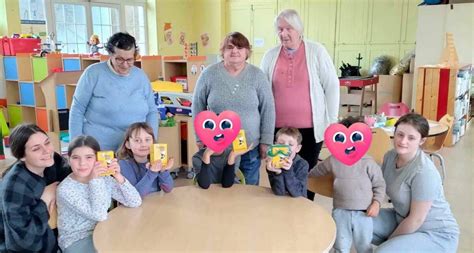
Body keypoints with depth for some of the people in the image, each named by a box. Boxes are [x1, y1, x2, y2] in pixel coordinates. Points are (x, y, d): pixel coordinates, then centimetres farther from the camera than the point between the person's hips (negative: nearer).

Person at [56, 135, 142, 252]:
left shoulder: (105, 179, -2)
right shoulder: (65, 188, -17)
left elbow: (135, 202, -8)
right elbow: (99, 215, -25)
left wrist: (118, 177, -19)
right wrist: (95, 180, -25)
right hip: (76, 240, -5)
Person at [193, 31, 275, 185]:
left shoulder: (257, 75, -2)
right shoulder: (209, 74, -3)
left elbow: (268, 110, 1)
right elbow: (198, 107, 3)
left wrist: (266, 141, -1)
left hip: (250, 147, 0)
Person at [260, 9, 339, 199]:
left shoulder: (316, 52, -2)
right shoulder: (270, 56, 4)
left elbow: (332, 86, 1)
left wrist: (332, 122, -2)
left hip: (310, 127, -2)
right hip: (278, 127, 2)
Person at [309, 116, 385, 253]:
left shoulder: (368, 163, -10)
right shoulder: (333, 161, -4)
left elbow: (379, 184, -2)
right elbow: (316, 171, 16)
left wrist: (376, 203, -10)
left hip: (363, 213, -1)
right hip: (340, 212, 1)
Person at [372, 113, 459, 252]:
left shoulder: (424, 172, -27)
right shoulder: (390, 156, -5)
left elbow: (416, 220, -21)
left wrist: (389, 241, -10)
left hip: (436, 235, -7)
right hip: (403, 220, 7)